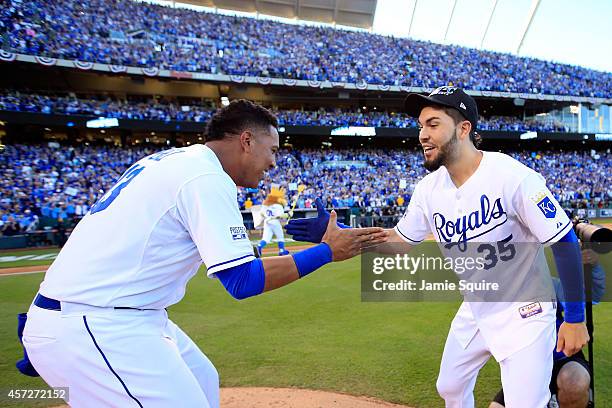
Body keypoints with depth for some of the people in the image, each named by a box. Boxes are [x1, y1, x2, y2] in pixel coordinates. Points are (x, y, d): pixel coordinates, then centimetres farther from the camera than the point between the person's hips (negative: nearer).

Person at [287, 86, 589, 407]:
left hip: (524, 314, -6)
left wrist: (575, 318, -16)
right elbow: (398, 240, 1)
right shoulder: (429, 188, -8)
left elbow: (565, 244, -18)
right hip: (474, 312, 6)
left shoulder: (512, 176, -25)